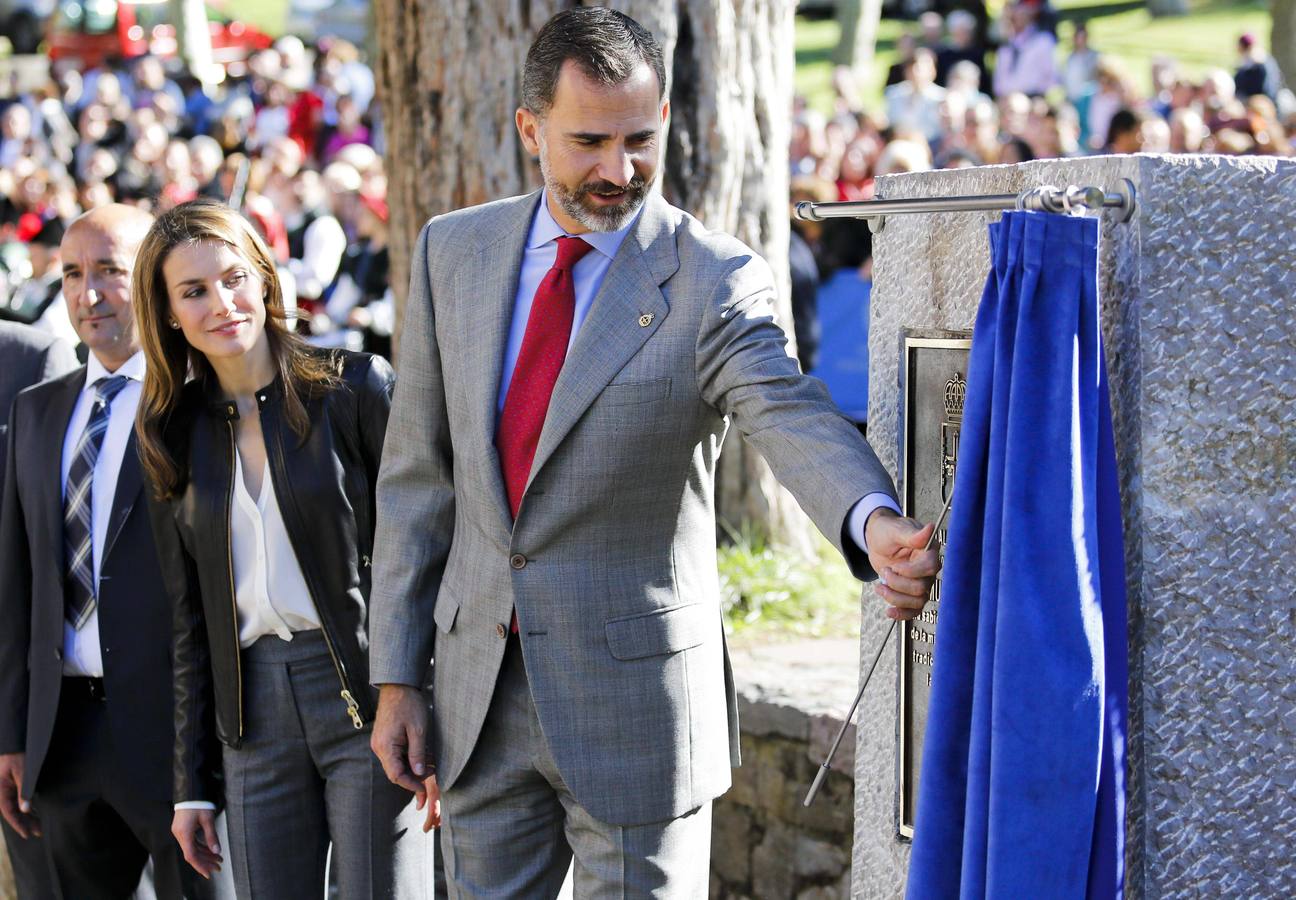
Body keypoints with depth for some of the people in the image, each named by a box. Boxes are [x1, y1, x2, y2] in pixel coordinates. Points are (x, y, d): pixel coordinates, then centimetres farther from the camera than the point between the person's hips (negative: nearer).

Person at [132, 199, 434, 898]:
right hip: (255, 708, 4)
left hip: (367, 697, -4)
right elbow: (191, 620, 13)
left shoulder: (354, 389, -3)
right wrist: (194, 784, 11)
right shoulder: (177, 435, 10)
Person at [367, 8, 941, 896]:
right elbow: (418, 477, 7)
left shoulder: (715, 280, -11)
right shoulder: (453, 252, 3)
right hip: (480, 692, 4)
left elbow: (793, 417, -30)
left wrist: (875, 524, -52)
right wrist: (398, 676, 4)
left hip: (637, 698, -4)